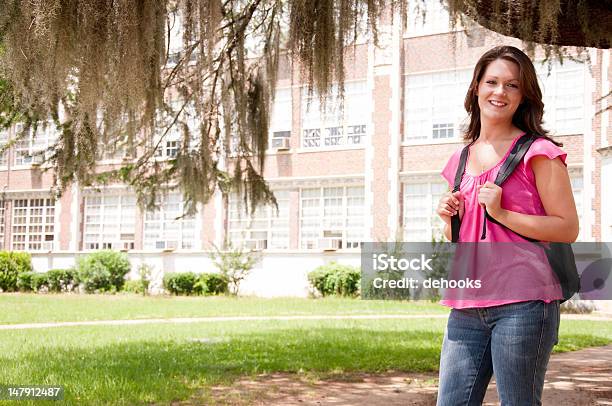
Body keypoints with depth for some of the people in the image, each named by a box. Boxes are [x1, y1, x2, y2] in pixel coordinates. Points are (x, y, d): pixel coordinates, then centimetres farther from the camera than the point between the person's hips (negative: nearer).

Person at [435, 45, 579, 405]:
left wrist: (501, 213, -14)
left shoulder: (537, 152, -1)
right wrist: (449, 217, 4)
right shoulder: (461, 160, 16)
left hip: (523, 304, -5)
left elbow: (568, 229, -7)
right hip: (468, 308, 6)